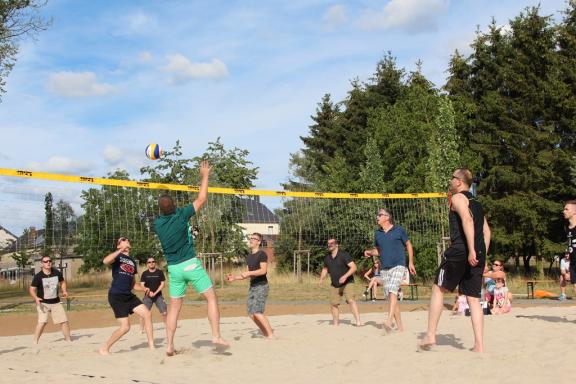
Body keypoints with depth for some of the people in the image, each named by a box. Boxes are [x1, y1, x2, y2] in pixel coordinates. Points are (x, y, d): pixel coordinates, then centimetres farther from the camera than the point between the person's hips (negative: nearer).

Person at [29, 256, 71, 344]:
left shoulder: (57, 273, -2)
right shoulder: (38, 276, -14)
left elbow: (62, 282, 15)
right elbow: (32, 289, -12)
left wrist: (64, 291, -2)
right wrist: (36, 298, -30)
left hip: (56, 302, 4)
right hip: (43, 303, -4)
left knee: (65, 321, 4)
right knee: (42, 322, -21)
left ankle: (68, 340, 21)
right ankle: (35, 342, -11)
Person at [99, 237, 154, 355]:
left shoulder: (132, 262, 19)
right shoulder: (117, 256, -1)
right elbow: (105, 261, -26)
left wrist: (144, 289, 8)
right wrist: (120, 251, -24)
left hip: (129, 295, 7)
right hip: (116, 296, -7)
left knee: (147, 315, -4)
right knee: (125, 327, -11)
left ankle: (151, 346, 5)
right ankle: (104, 349, 5)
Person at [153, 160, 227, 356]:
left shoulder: (157, 224, 1)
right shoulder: (180, 215, -11)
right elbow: (201, 200, -3)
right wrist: (205, 175, 5)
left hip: (173, 268, 4)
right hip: (190, 264, -4)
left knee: (174, 306, 10)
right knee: (211, 298, 3)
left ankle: (169, 345, 6)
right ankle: (216, 336, -6)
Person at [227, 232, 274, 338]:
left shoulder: (262, 254, -8)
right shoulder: (249, 257, 16)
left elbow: (263, 270, -19)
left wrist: (249, 273, -27)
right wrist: (234, 278, 11)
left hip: (262, 286, -8)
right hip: (252, 286, 8)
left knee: (257, 312, -17)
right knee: (251, 313, 2)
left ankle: (271, 335, -10)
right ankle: (265, 333, 15)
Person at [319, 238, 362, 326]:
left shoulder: (344, 255, -13)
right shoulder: (327, 258, 4)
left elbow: (353, 267, -19)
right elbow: (325, 269, 23)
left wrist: (345, 276, -32)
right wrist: (321, 279, 6)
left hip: (347, 283, -6)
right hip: (334, 285, 6)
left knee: (351, 300, -22)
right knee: (334, 304, 4)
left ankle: (358, 321, -28)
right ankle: (336, 324, 19)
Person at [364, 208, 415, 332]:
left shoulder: (399, 230, 0)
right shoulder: (377, 233, 12)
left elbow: (408, 245, 7)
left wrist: (411, 262, 2)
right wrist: (370, 252, 2)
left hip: (398, 266, -5)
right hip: (384, 268, 5)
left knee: (392, 291, -24)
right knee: (390, 296, 3)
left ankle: (389, 321, -35)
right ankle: (399, 326, 9)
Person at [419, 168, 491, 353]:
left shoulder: (458, 198, -1)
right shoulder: (477, 203, 24)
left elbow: (467, 219, -19)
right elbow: (487, 231, 21)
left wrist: (471, 250, -25)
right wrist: (482, 256, 20)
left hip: (460, 251, -7)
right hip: (478, 254, 7)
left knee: (438, 289, 5)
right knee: (474, 299, 6)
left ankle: (430, 336, 3)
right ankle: (479, 345, 0)